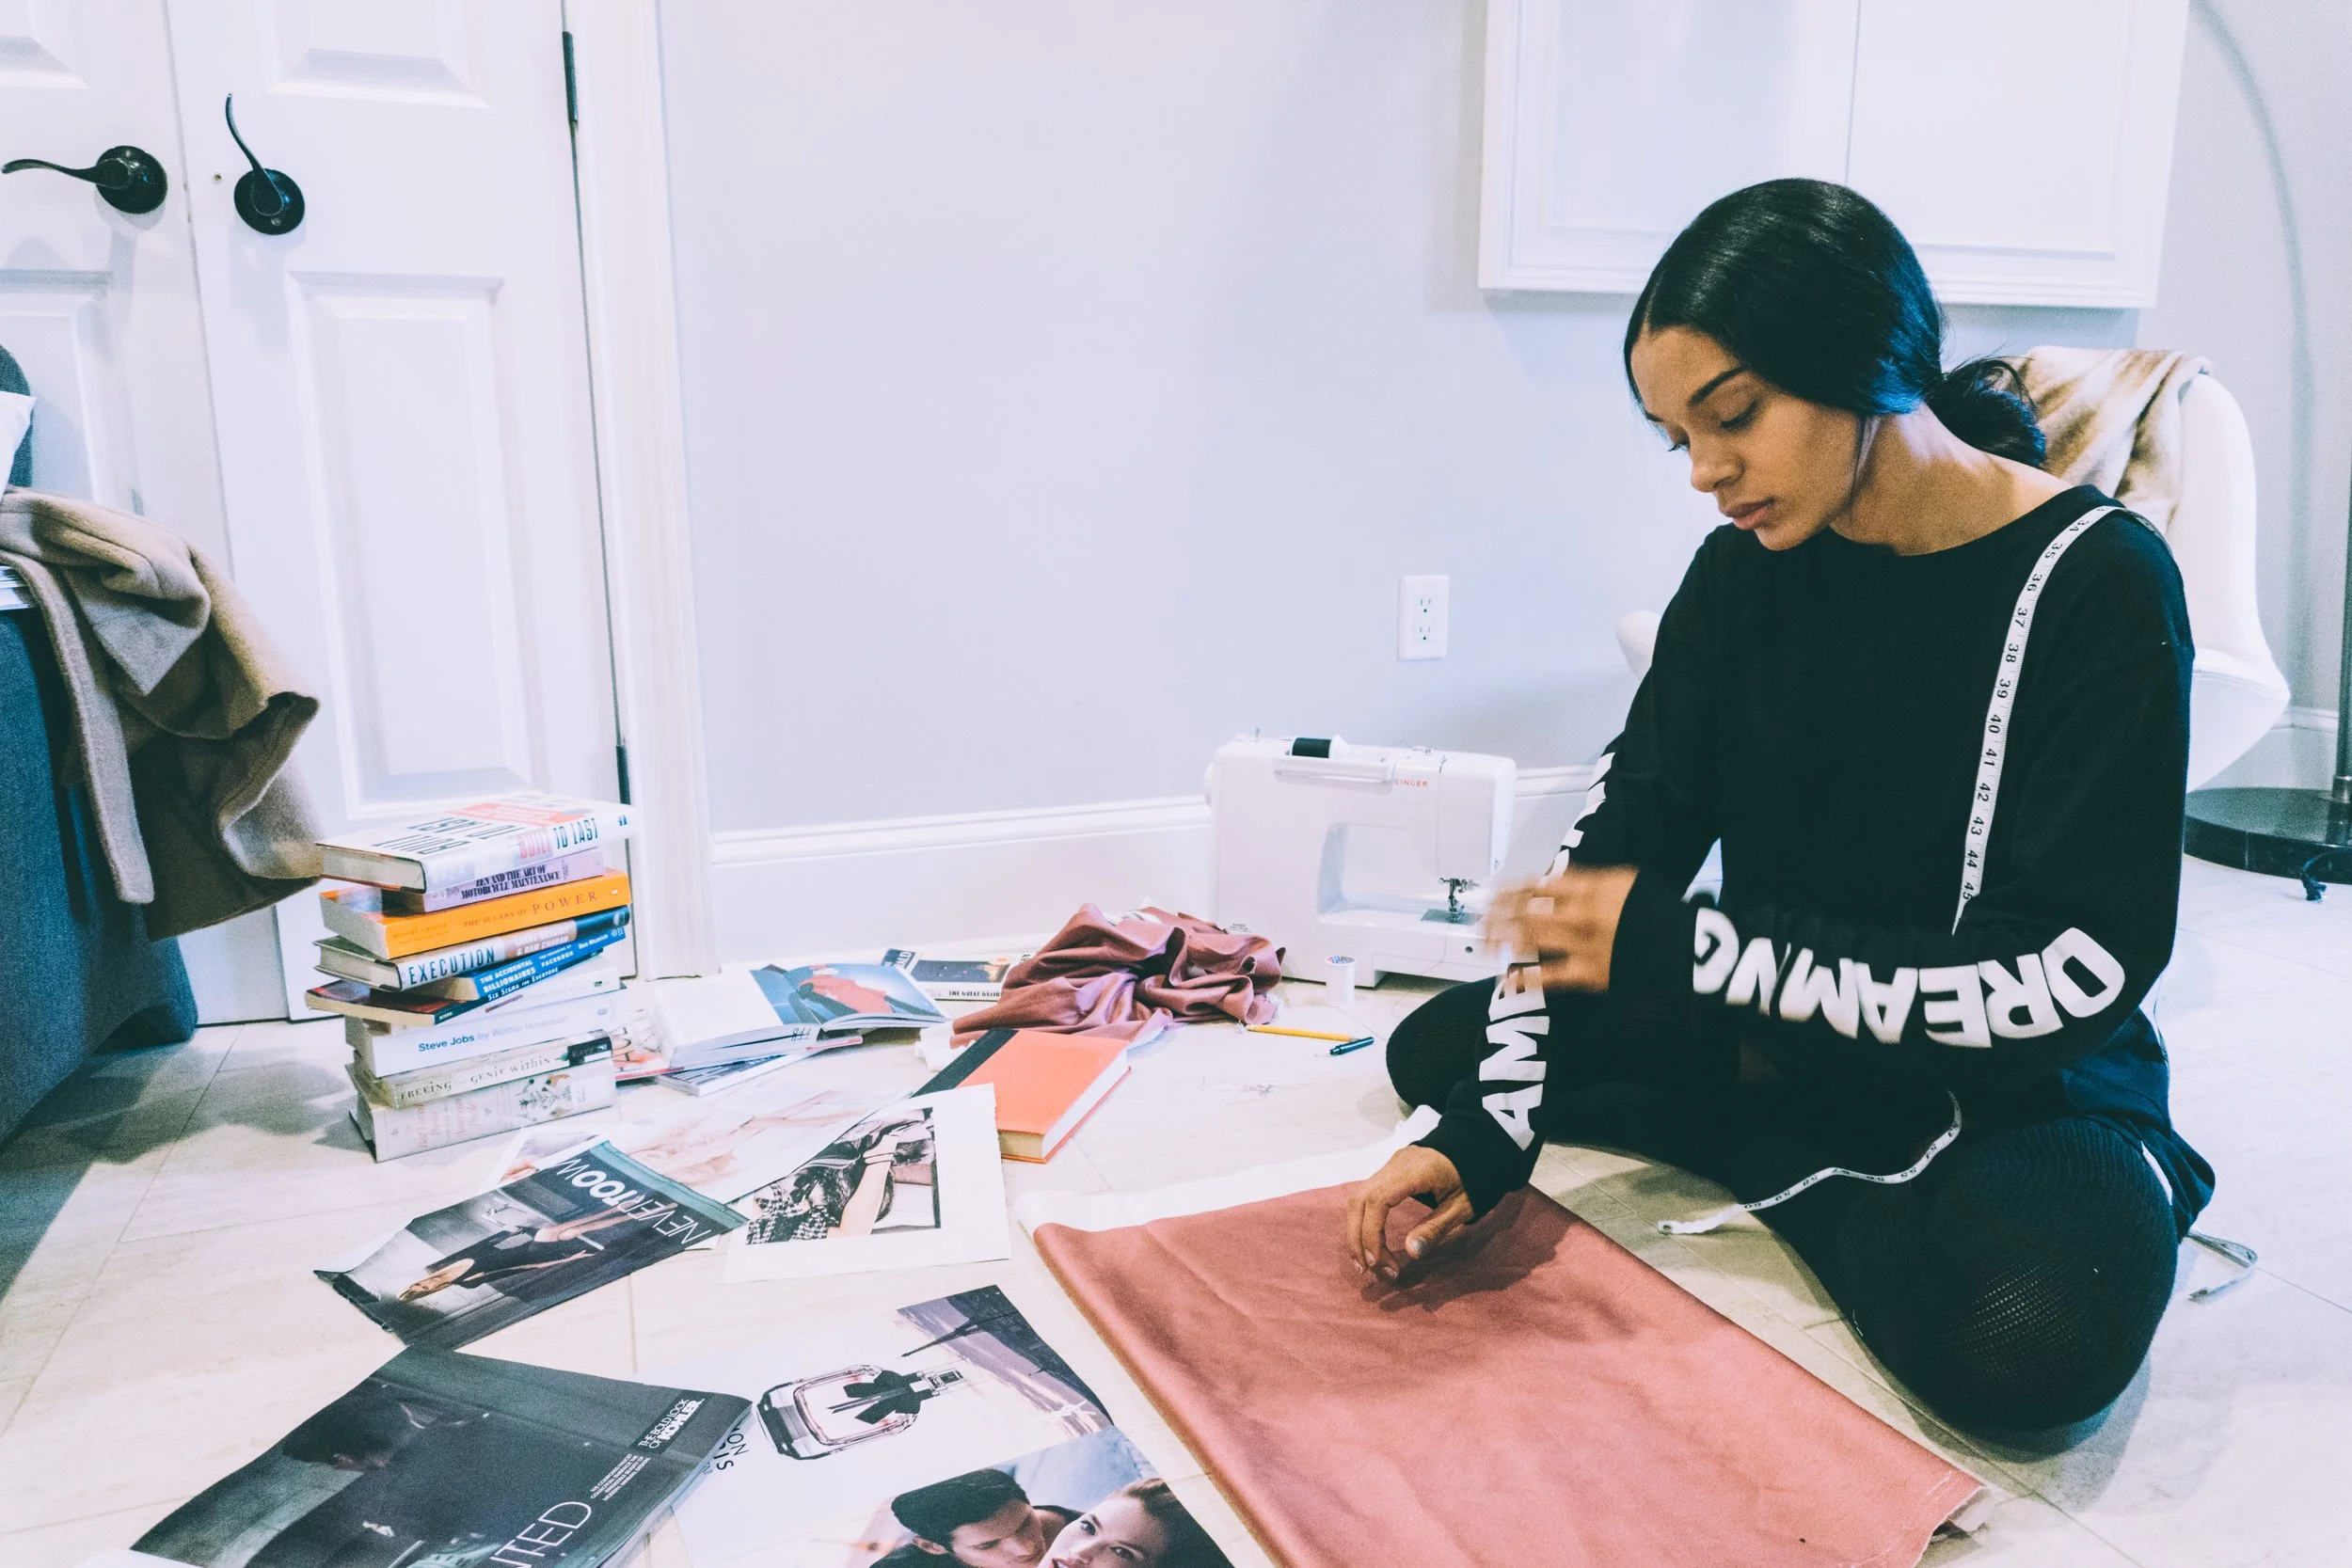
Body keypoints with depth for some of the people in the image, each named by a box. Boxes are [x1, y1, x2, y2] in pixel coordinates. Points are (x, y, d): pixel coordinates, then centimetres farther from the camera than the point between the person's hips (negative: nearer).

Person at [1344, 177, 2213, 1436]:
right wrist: (1488, 1131, -19)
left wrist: (1684, 949, -24)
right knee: (1434, 1048, 0)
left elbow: (2069, 977, -23)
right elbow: (1612, 846, -8)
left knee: (2023, 1341, -35)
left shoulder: (2097, 585, -20)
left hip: (2016, 1090, -5)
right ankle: (1839, 1177, -4)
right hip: (1776, 1036, 5)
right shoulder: (1746, 571, -5)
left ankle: (1794, 1173, -4)